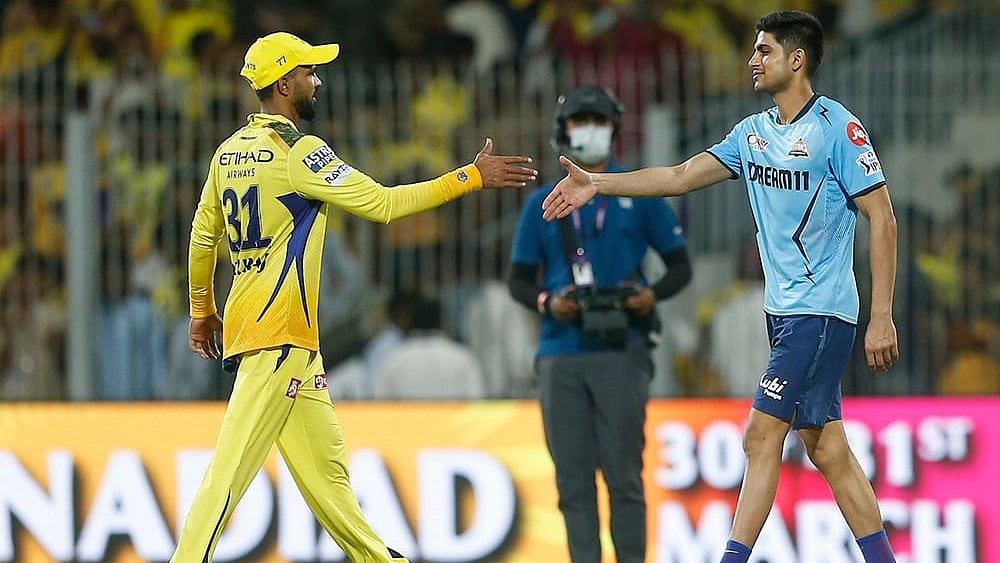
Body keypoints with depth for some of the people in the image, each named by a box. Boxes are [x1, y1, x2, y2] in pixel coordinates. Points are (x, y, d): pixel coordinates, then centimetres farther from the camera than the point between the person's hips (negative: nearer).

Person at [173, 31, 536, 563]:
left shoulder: (230, 153, 13)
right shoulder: (297, 151, -12)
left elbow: (202, 239, 19)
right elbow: (382, 203, -13)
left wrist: (203, 312, 32)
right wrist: (472, 177, -8)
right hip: (278, 334, -9)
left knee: (324, 463, 14)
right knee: (233, 465, -13)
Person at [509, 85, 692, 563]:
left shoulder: (639, 195, 9)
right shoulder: (542, 203, 14)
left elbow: (680, 266, 11)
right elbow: (519, 279, 16)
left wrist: (653, 293, -9)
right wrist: (546, 302, -5)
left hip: (621, 351, -2)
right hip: (560, 355, 2)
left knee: (623, 474, -8)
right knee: (573, 478, 0)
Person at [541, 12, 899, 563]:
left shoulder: (838, 128, -12)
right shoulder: (753, 131, 11)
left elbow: (883, 221, -12)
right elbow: (682, 176, 12)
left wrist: (882, 318, -16)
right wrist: (597, 183, 1)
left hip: (821, 310, -8)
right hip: (783, 310, 8)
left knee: (761, 435, -11)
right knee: (825, 448, 7)